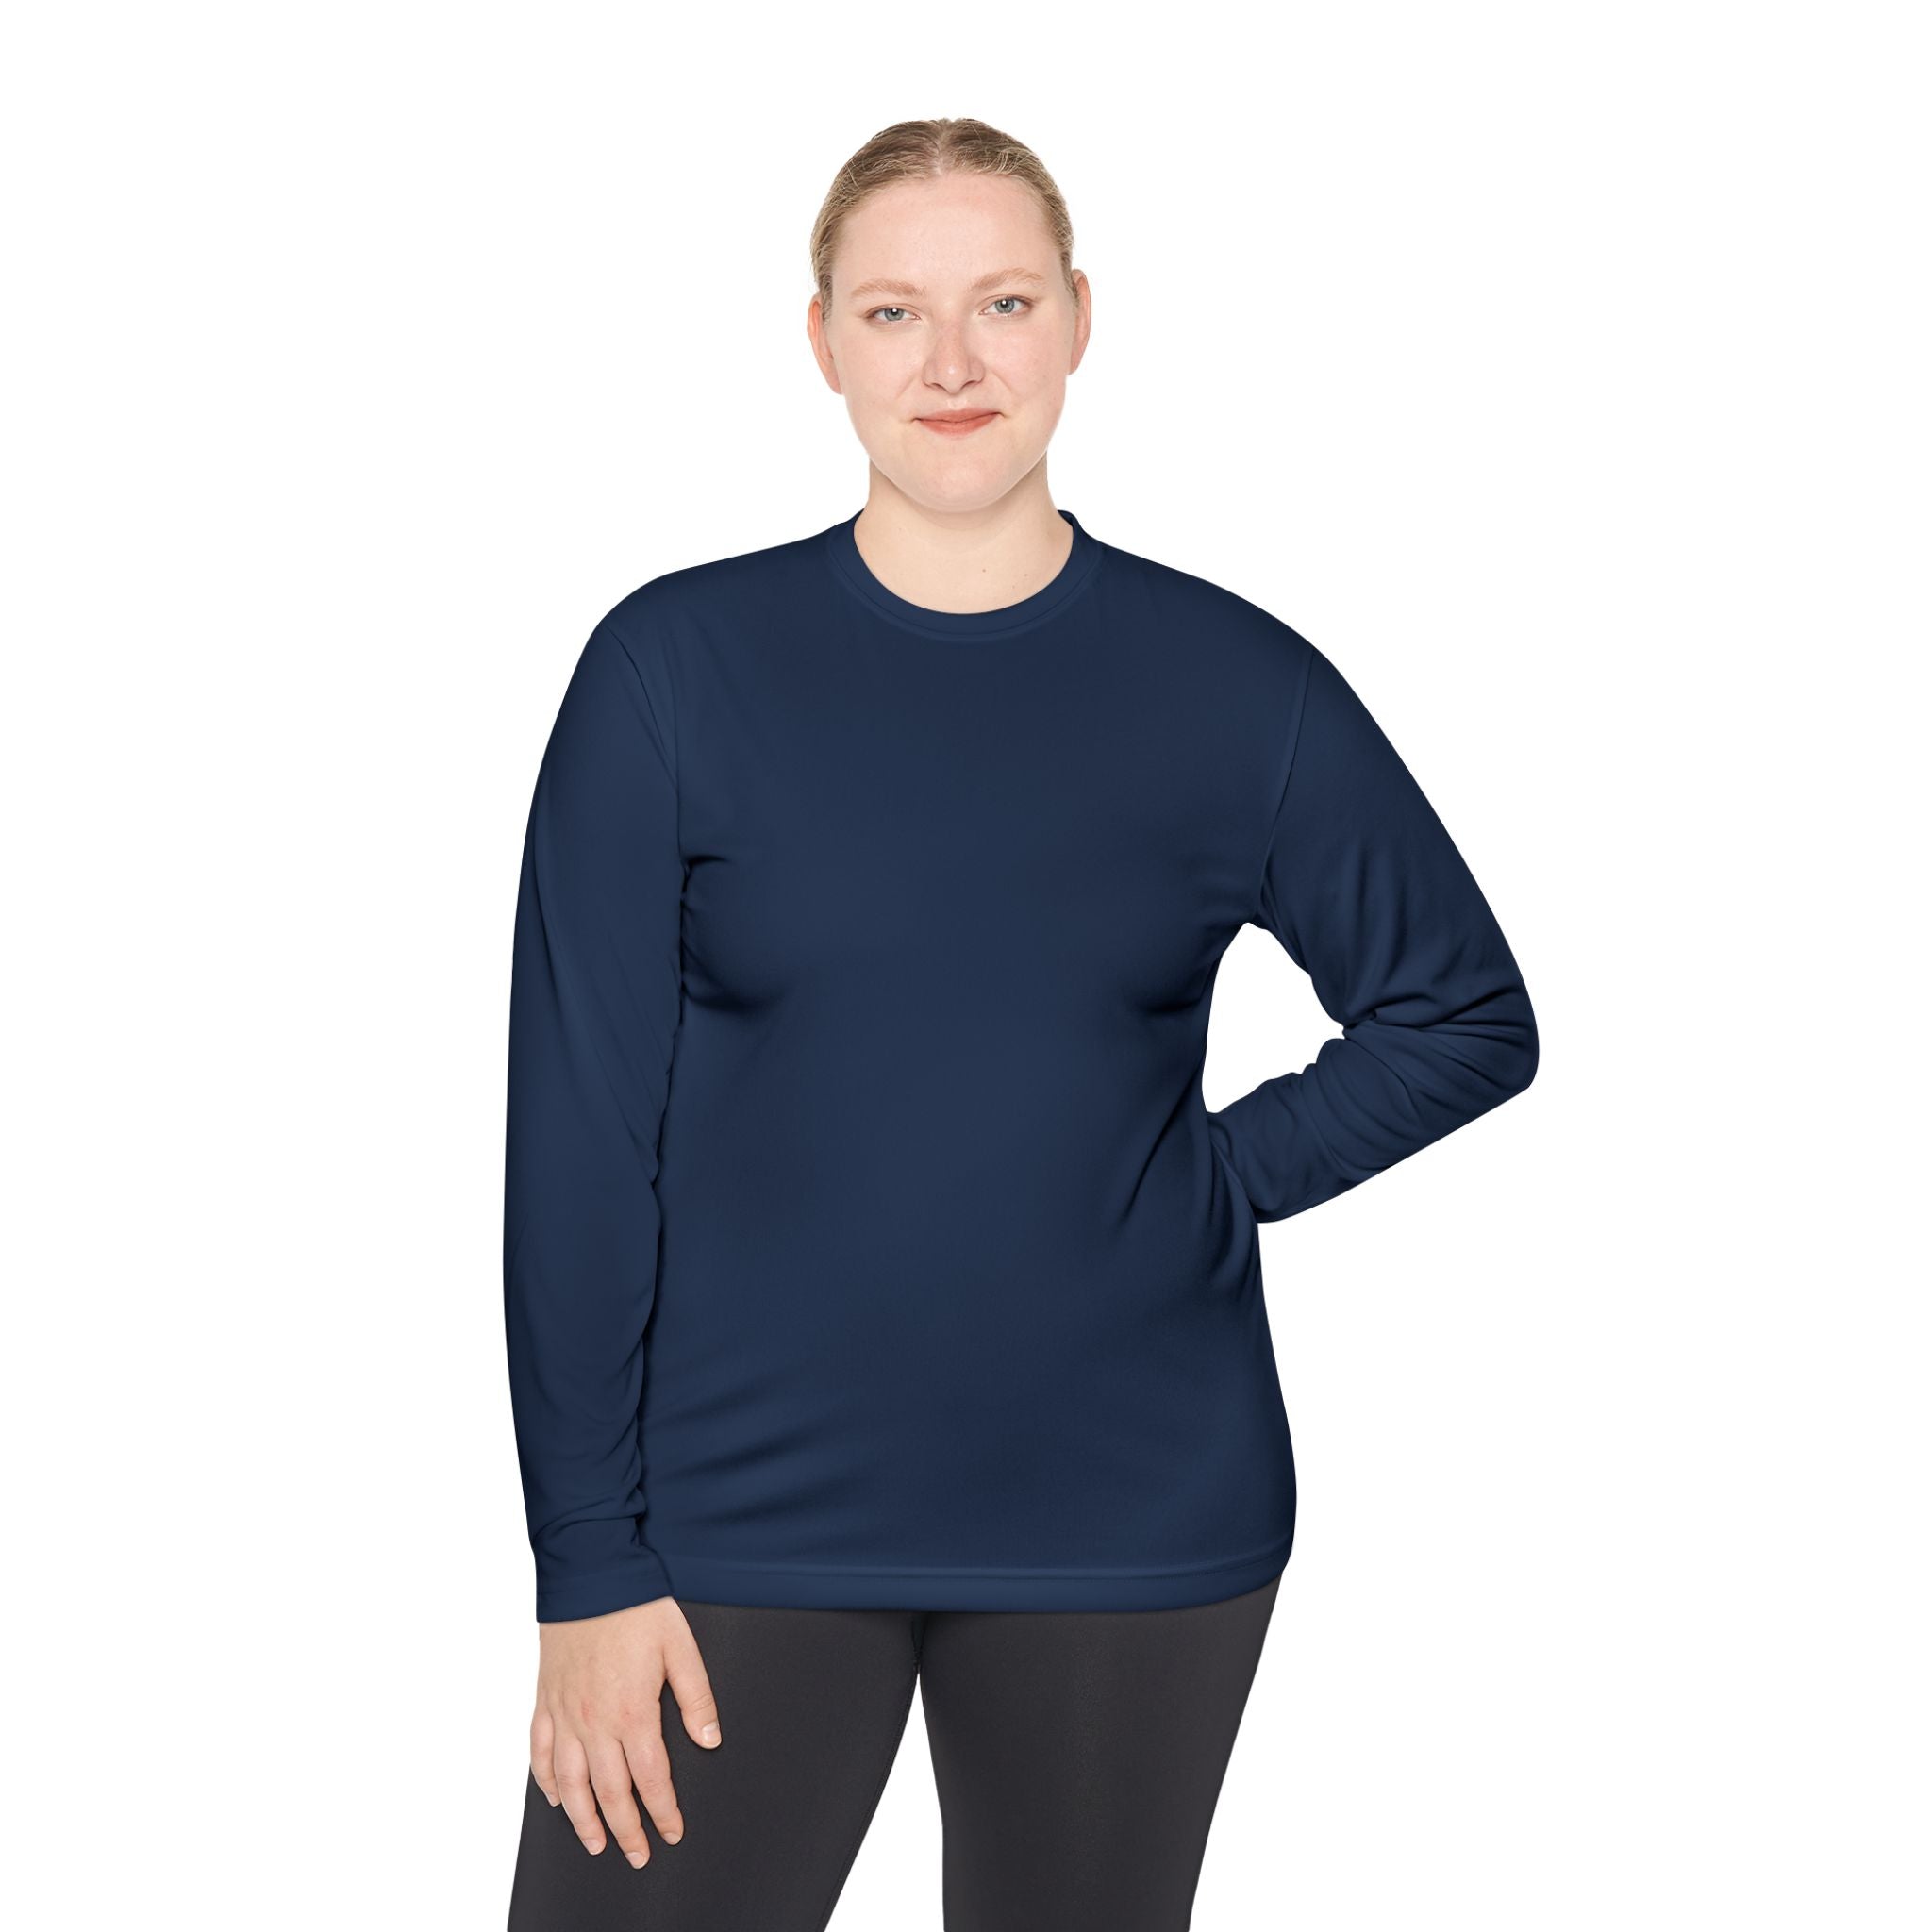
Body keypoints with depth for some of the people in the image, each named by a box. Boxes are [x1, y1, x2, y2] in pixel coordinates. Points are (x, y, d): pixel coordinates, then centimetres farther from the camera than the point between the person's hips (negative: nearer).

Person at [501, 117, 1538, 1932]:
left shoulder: (1235, 686, -1)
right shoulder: (676, 664, -4)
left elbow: (1468, 1017, 10)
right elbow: (580, 1127, -4)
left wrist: (1218, 1179, -5)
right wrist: (590, 1565, -6)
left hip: (1133, 1523, 1)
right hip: (744, 1517, -1)